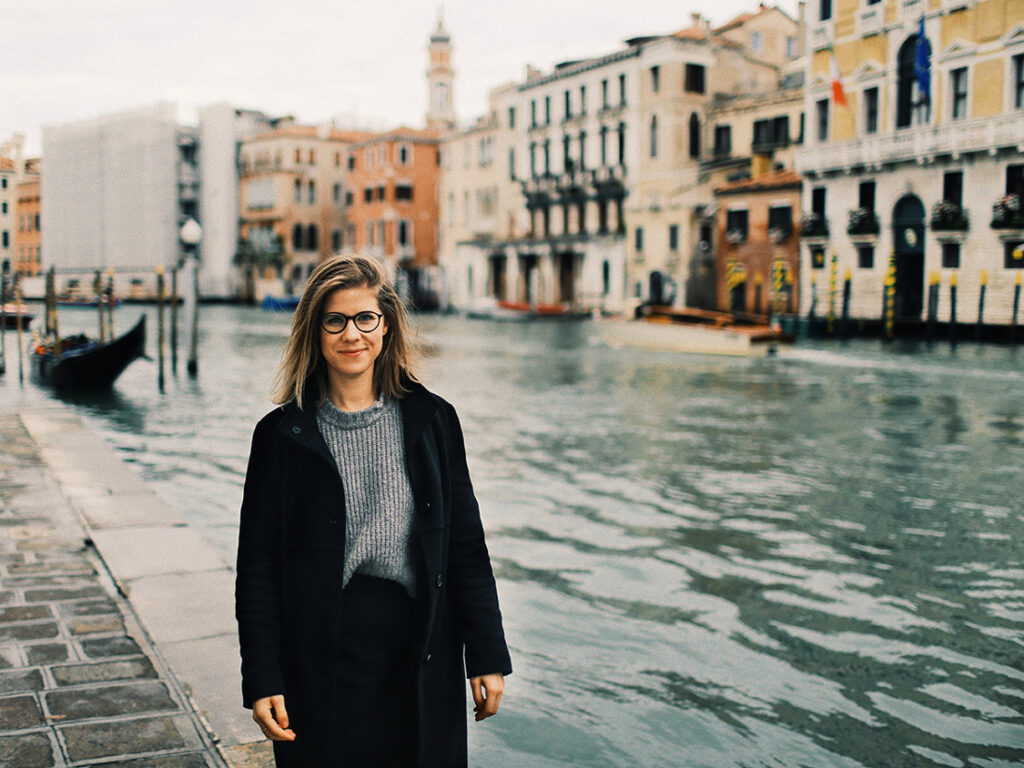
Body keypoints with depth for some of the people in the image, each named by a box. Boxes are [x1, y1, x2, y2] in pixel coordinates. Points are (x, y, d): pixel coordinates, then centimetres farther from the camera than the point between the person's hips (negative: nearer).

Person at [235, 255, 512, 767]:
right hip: (321, 659, -1)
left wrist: (487, 655, 3)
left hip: (421, 656, 1)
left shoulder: (432, 419, 2)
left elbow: (466, 547, 4)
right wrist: (262, 680, -4)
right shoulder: (281, 433, -1)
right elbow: (257, 567, 0)